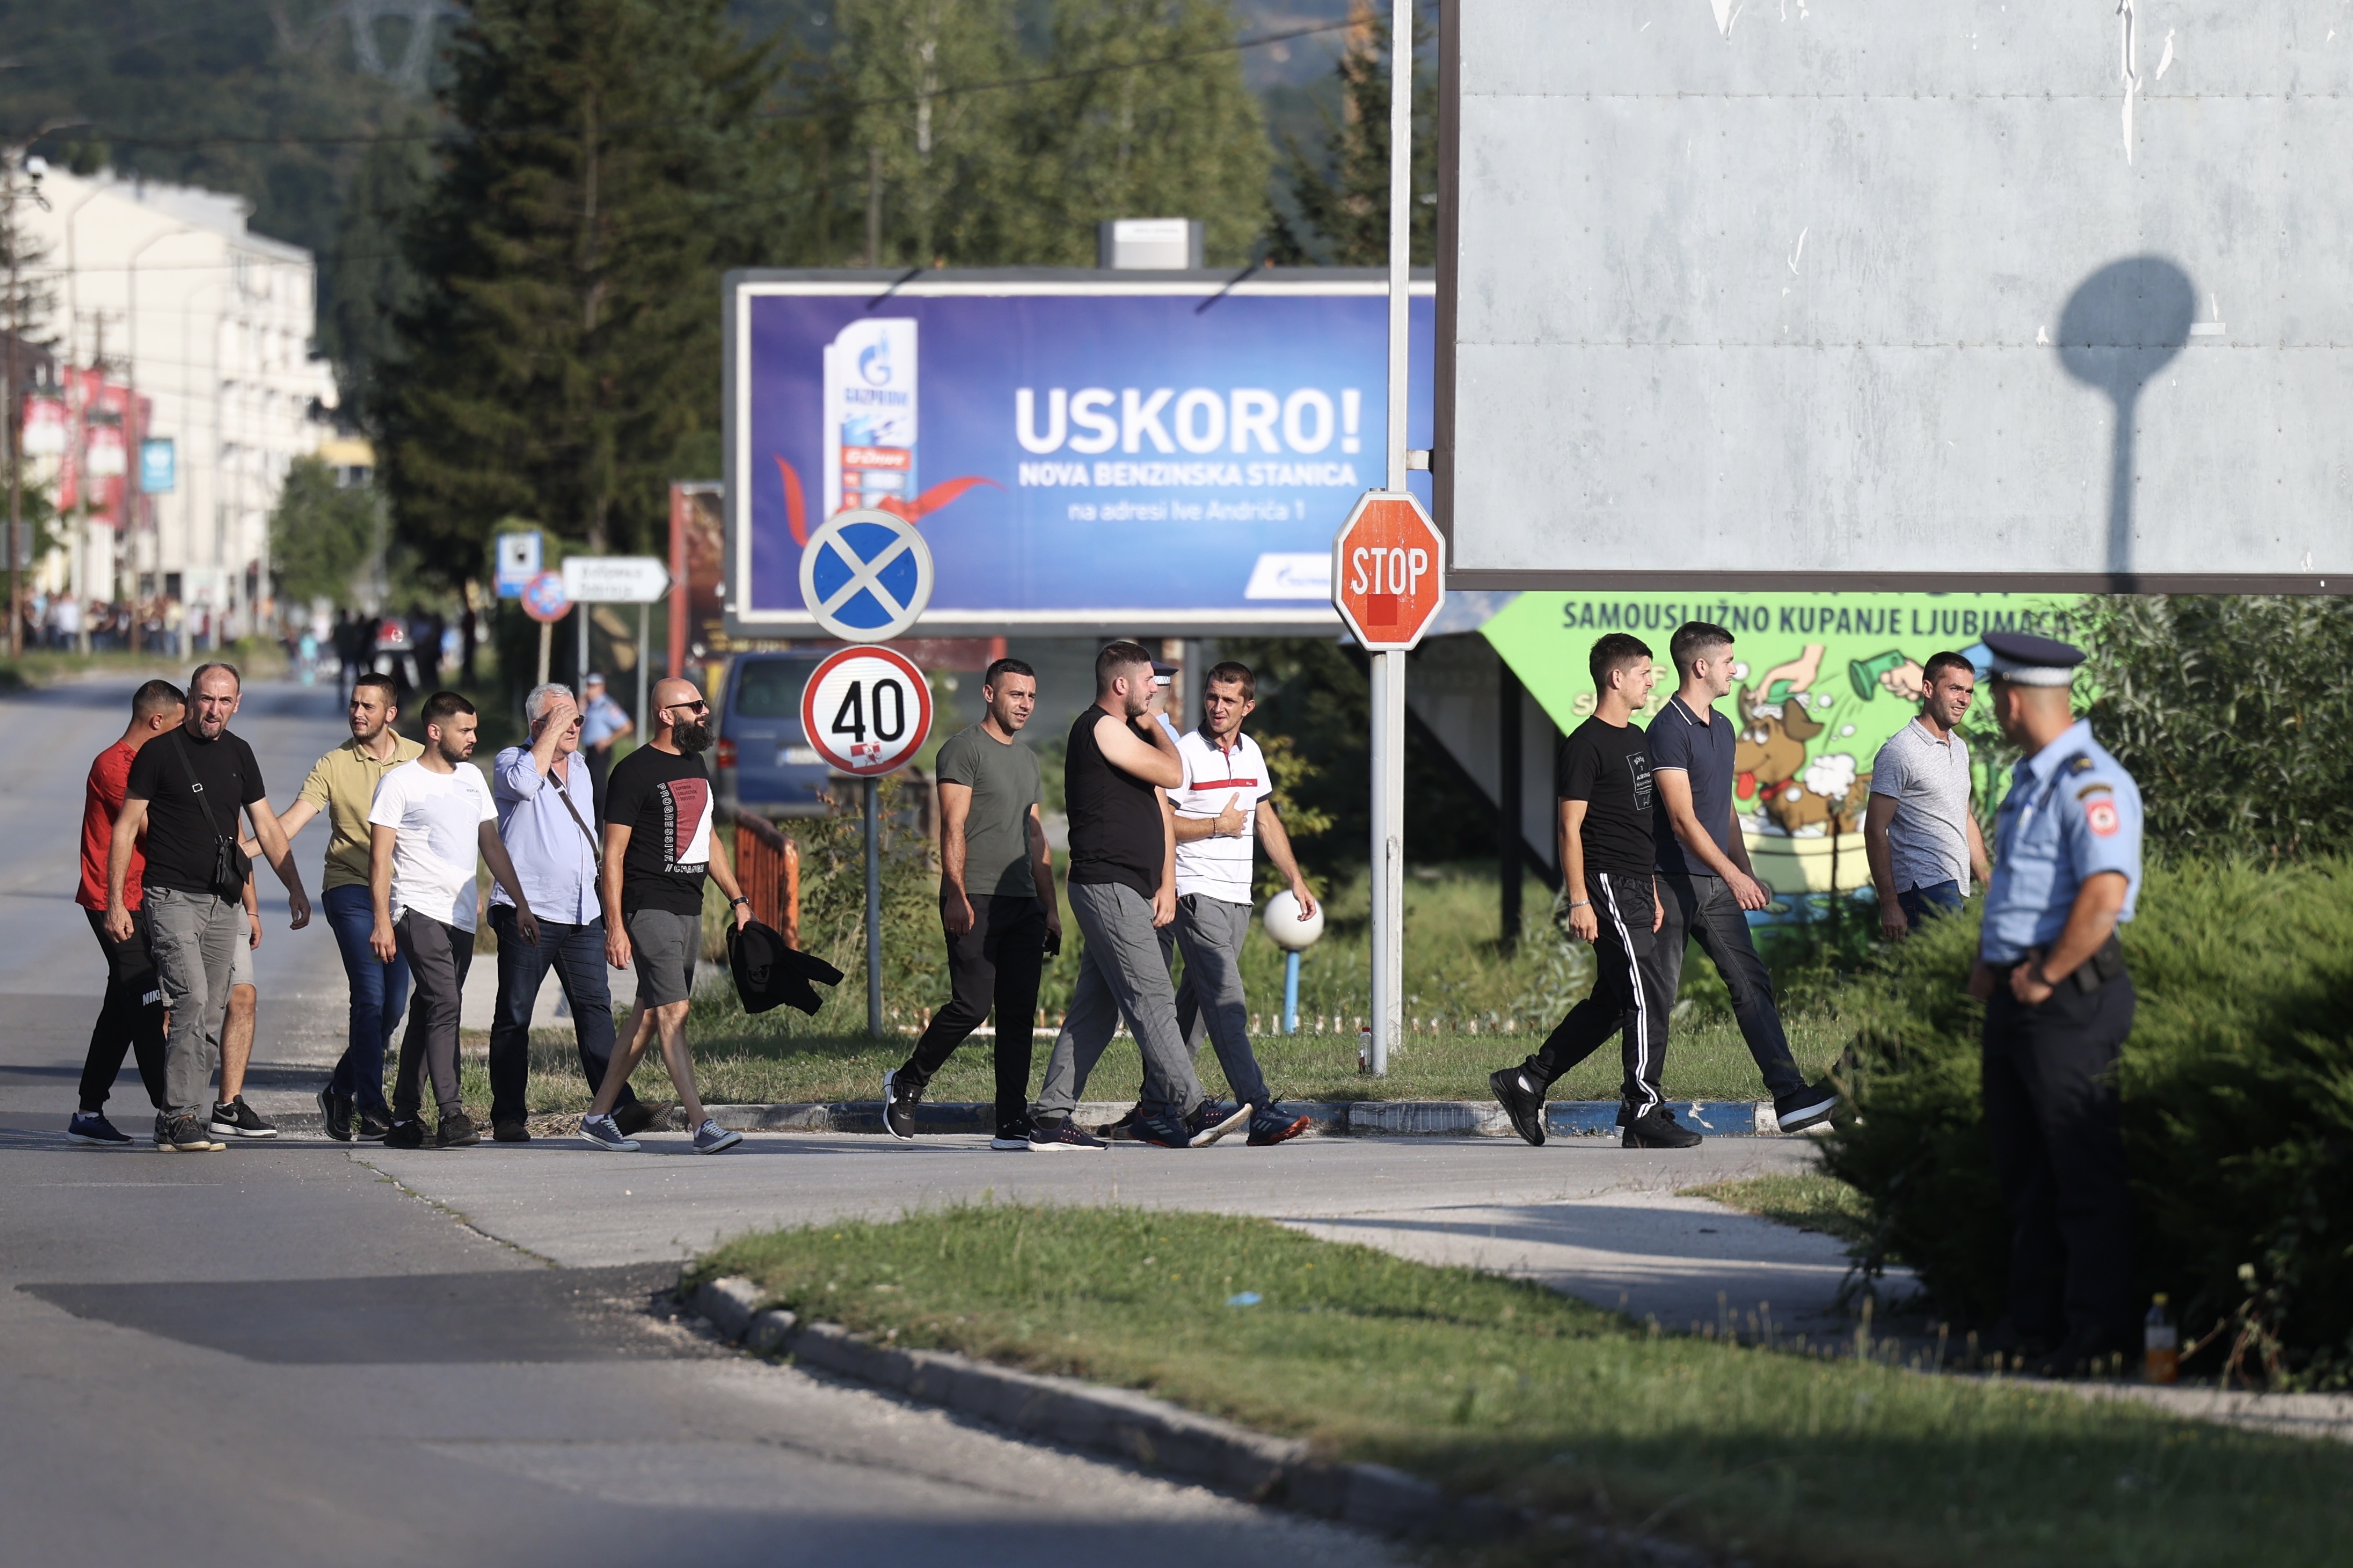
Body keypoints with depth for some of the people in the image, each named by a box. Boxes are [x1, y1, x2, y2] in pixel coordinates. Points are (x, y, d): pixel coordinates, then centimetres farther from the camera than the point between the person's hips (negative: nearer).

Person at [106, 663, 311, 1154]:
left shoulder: (238, 754, 11)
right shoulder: (160, 752, -4)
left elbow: (266, 827, 17)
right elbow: (126, 828, -1)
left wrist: (296, 888, 8)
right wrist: (115, 903, -6)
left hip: (224, 902, 6)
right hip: (173, 897, -6)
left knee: (209, 1015, 5)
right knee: (192, 998, -19)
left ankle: (180, 1119, 10)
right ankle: (180, 1118, -20)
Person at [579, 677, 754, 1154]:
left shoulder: (694, 765, 17)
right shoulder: (636, 771, -9)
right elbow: (614, 853, -11)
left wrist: (737, 898, 21)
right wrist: (615, 926, -16)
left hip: (688, 909, 9)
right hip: (650, 909, -9)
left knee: (650, 1017, 10)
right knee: (673, 1013, -13)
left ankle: (598, 1115, 19)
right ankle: (702, 1125, -19)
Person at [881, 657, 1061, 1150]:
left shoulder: (1027, 759, 22)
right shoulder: (964, 749, -3)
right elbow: (954, 828, -11)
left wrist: (1050, 908, 19)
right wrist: (956, 894, -20)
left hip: (1022, 904, 7)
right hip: (975, 901, -7)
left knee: (1019, 1015, 1)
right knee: (972, 1005, -12)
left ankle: (1013, 1124, 0)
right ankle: (907, 1083, 9)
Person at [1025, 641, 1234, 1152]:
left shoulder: (1129, 734, 22)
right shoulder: (1100, 728, -9)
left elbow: (1162, 813, 20)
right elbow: (1172, 774, -13)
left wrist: (1166, 884, 9)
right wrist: (1155, 728, 6)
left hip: (1131, 893, 10)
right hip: (1107, 886, -10)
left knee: (1095, 1010, 8)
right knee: (1152, 999, -14)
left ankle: (1051, 1119, 9)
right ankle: (1189, 1110, -18)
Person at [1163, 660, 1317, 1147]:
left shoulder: (1250, 753, 13)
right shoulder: (1186, 753, -9)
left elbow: (1266, 820, 23)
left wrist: (1296, 881, 20)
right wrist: (1218, 825, -10)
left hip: (1237, 897, 7)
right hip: (1197, 894, -7)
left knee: (1196, 1002, 10)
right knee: (1226, 1000, -15)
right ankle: (1260, 1111, -25)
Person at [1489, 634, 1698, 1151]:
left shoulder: (1637, 739, 17)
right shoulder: (1587, 745, -11)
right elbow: (1570, 827, -13)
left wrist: (1654, 893, 22)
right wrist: (1578, 901, -17)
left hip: (1636, 888, 9)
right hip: (1609, 888, -9)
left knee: (1612, 1001, 12)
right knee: (1648, 997, -10)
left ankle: (1526, 1083, 21)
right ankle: (1643, 1112, -4)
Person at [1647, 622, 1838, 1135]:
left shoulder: (1722, 728, 15)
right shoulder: (1669, 730, -14)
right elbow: (1683, 820, -20)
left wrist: (1747, 874, 21)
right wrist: (1732, 876, -27)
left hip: (1717, 884, 8)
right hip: (1674, 881, -8)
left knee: (1752, 984, -2)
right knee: (1659, 996, -1)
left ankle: (1789, 1095, -9)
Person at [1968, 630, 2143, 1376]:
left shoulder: (2091, 785, -17)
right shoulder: (2030, 780, 16)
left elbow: (2104, 896, -27)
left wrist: (2044, 977, -19)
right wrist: (1987, 962, 14)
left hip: (2068, 1003, -10)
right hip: (2014, 999, 10)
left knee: (2085, 1175, -6)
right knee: (2023, 1168, 14)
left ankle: (2098, 1332, -3)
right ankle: (2034, 1321, 21)